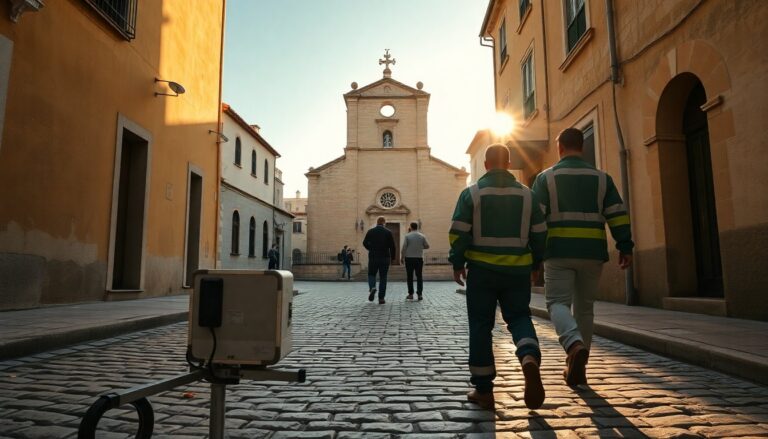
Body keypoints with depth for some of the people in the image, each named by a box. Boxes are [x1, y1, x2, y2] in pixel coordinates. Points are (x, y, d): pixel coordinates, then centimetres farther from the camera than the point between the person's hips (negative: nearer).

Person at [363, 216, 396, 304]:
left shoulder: (370, 231, 1)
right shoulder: (388, 232, -1)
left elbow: (365, 243, 3)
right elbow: (392, 246, -3)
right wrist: (392, 257, 7)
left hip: (373, 257, 0)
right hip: (385, 257, 0)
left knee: (371, 274, 14)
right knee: (383, 277, 6)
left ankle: (372, 288, -16)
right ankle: (381, 298, 3)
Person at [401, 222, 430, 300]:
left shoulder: (407, 236, -5)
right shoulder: (422, 236, 1)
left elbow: (404, 248, -6)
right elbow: (427, 246, 7)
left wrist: (402, 257, 3)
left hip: (409, 258, -2)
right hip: (419, 258, 2)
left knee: (410, 277, 6)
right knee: (419, 276, 6)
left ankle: (410, 294, 6)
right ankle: (420, 294, 2)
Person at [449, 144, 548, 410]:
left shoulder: (472, 193, -2)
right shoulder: (526, 194, 6)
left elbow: (459, 232, -7)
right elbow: (540, 233, 7)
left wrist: (457, 263, 3)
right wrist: (535, 263, 19)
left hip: (482, 269, -2)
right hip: (518, 270, 2)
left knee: (480, 326, 6)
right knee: (519, 317, 14)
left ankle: (483, 390, 10)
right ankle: (530, 358, -17)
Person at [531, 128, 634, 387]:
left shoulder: (545, 178, 2)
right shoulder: (601, 178, 10)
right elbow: (618, 215, 3)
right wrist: (625, 247, 4)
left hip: (559, 252, -3)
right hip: (592, 252, 3)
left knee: (558, 302, -1)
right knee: (584, 307, 12)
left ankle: (575, 346, -29)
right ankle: (577, 367, 20)